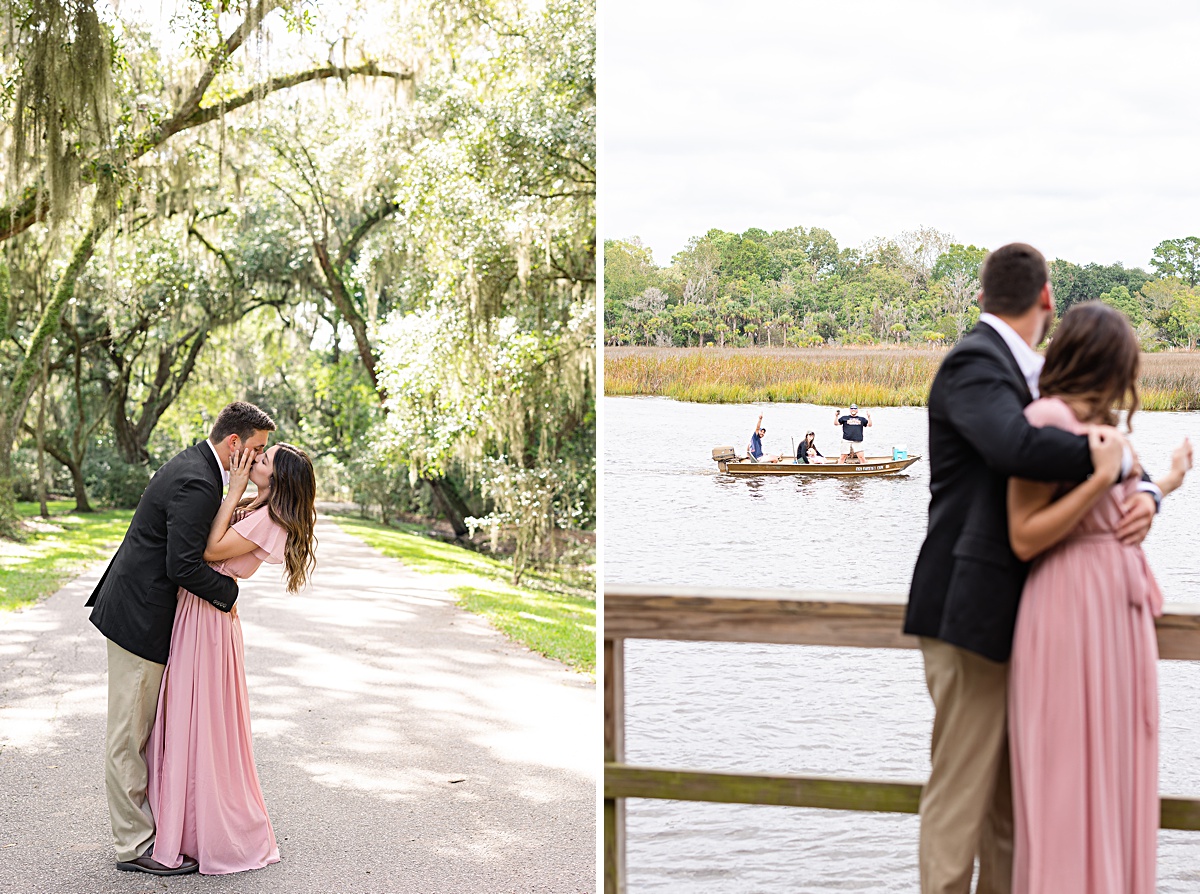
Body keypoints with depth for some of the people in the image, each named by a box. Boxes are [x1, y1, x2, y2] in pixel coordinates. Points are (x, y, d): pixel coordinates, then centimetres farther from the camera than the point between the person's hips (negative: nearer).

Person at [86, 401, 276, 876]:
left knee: (143, 728, 17)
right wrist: (228, 592, -12)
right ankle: (134, 845, 6)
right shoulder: (197, 483, -22)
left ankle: (141, 822, 26)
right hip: (139, 618, -11)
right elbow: (183, 566, -26)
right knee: (129, 733, -1)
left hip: (140, 610, 11)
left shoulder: (194, 466, 11)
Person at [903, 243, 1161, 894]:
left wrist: (1141, 495, -8)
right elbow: (1014, 446, -33)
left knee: (1013, 794, 16)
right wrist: (1107, 457, -21)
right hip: (973, 612, -10)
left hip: (1013, 615, 10)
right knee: (960, 790, -4)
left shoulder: (1027, 374, 16)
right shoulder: (974, 363, -12)